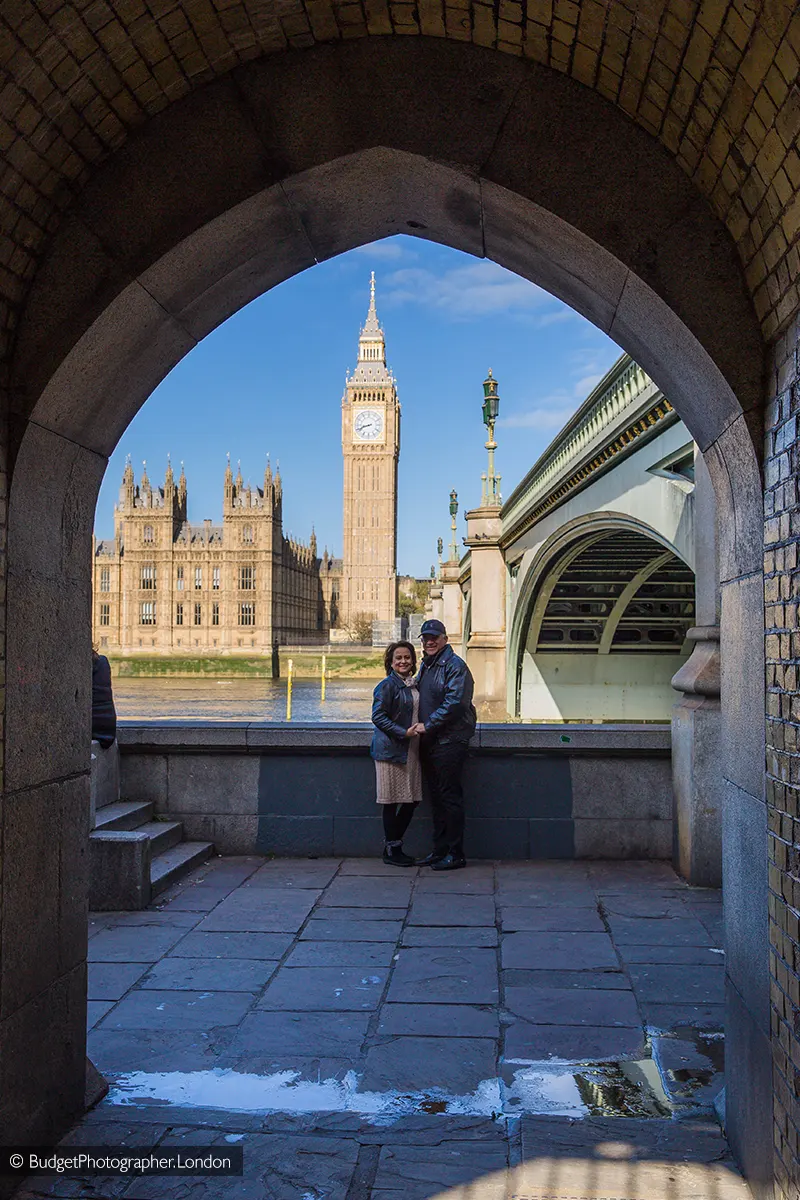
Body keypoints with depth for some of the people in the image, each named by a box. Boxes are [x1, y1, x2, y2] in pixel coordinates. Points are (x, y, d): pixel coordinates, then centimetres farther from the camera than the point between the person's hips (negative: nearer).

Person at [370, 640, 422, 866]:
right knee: (392, 802, -1)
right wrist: (404, 733, -19)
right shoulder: (387, 685, -9)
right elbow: (378, 716, -14)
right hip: (391, 750, -8)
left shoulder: (413, 685, 14)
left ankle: (395, 845, 22)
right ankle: (391, 850, 10)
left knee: (412, 800, 9)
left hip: (411, 750, 8)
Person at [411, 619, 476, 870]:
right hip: (428, 742, 9)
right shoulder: (425, 665, 17)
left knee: (450, 796, -5)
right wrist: (418, 724, 12)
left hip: (449, 741, -9)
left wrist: (428, 725, -16)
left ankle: (455, 854, 2)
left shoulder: (455, 666, -11)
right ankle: (439, 850, 22)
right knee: (436, 796, 13)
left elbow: (454, 703, -19)